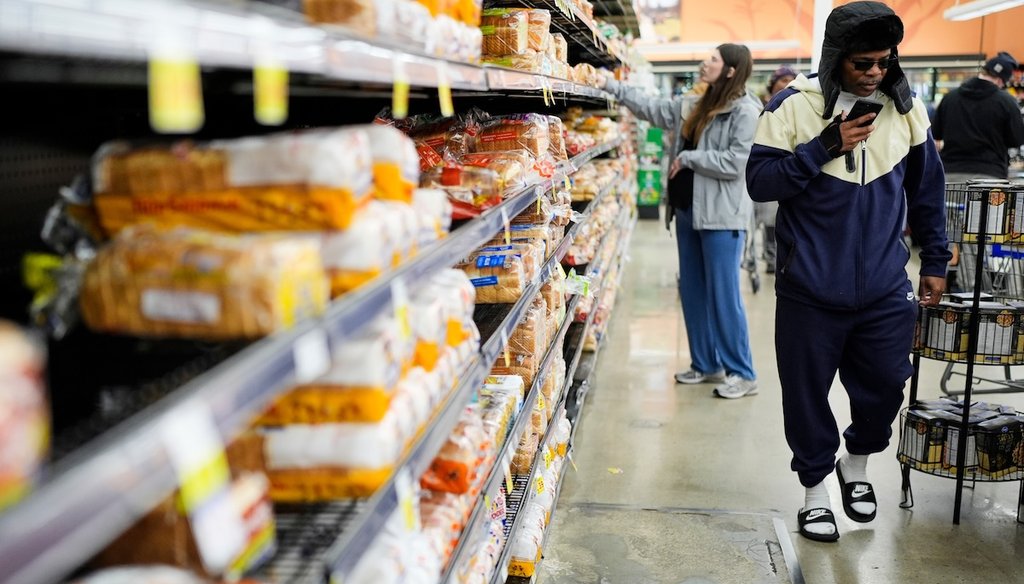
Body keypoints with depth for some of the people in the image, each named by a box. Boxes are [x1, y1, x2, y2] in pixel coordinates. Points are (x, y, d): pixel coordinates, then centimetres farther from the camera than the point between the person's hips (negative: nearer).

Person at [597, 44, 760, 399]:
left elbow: (735, 163, -20)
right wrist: (610, 85, 13)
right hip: (688, 209, 9)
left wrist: (686, 158, -11)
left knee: (723, 295, -4)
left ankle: (742, 374, 7)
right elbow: (651, 108, 16)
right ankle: (707, 365, 26)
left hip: (721, 215, -8)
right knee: (693, 291, 13)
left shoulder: (746, 112, -12)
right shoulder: (692, 107, 12)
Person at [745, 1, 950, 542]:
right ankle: (815, 487, 30)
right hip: (810, 290, -3)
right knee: (807, 394, 8)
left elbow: (926, 189, 13)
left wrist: (934, 260, 16)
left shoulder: (906, 107, 3)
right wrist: (824, 147, -21)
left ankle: (857, 463, 41)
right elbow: (759, 181, -11)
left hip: (885, 290, 3)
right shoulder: (794, 105, -8)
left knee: (884, 385, 11)